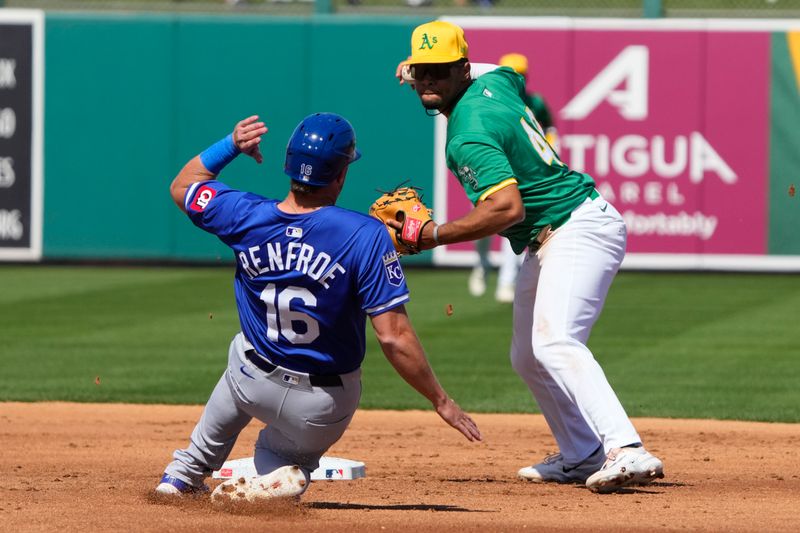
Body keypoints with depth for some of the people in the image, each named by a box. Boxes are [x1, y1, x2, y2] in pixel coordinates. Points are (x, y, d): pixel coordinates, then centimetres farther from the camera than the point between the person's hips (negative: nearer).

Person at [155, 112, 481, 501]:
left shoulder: (246, 217, -13)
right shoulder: (364, 235, -25)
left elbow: (182, 187, 9)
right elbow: (394, 337, -25)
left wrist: (231, 145, 4)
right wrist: (440, 401, -16)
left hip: (252, 383, 3)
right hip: (323, 410, -3)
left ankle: (186, 473, 42)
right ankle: (280, 475, -9)